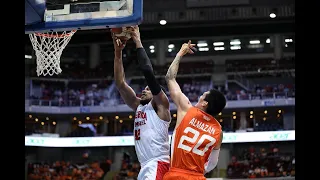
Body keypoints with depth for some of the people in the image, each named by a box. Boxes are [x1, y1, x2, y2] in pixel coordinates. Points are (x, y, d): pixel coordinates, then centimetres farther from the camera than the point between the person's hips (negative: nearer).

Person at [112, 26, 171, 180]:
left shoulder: (160, 105, 2)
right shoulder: (139, 106, 22)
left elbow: (148, 72, -9)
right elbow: (120, 84, 15)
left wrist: (138, 42, -3)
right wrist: (118, 53, 8)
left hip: (158, 166, -9)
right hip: (145, 168, 9)